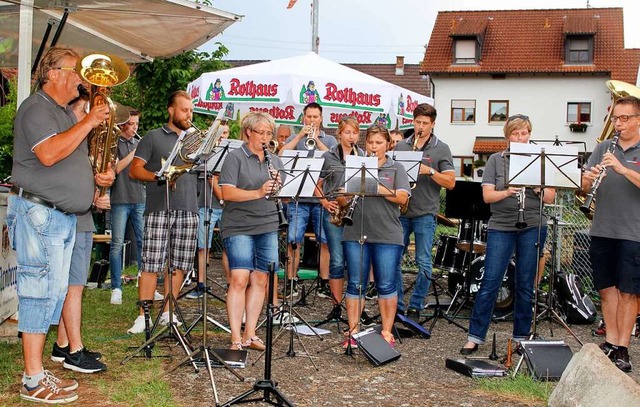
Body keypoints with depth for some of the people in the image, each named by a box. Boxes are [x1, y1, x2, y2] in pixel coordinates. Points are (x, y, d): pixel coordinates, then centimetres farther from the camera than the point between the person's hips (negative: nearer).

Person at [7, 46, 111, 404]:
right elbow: (48, 153, -26)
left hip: (64, 214, 10)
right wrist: (88, 123, -21)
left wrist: (94, 177, 10)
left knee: (54, 292, 10)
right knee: (41, 291, -8)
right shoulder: (37, 107, -10)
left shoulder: (66, 113, 20)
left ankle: (39, 371, 18)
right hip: (38, 212, -10)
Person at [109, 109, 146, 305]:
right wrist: (134, 153, -12)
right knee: (117, 244, -2)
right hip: (120, 200, -4)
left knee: (143, 242, 3)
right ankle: (116, 288, 4)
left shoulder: (139, 144, 14)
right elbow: (116, 168, -11)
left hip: (139, 200, 4)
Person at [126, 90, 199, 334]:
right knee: (151, 264, -6)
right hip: (159, 209, -4)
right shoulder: (153, 137, 7)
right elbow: (134, 170, 1)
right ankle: (144, 315, 1)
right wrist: (159, 177, -16)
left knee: (179, 265, 5)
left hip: (188, 210, 4)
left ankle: (168, 312, 16)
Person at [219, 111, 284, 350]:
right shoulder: (235, 158, -2)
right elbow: (227, 192, -13)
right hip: (239, 228, -5)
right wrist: (258, 192, -23)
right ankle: (236, 337, -5)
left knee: (260, 280, 6)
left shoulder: (275, 160, 15)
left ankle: (250, 333, 15)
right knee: (239, 279, -11)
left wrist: (278, 185, -9)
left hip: (268, 227, 6)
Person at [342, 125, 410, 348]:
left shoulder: (396, 168, 8)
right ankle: (353, 331, 12)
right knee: (356, 284, 5)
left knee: (386, 285, 2)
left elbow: (402, 197, -7)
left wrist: (378, 188, -18)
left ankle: (387, 332, 13)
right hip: (355, 234, 2)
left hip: (387, 236, -1)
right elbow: (342, 199, 10)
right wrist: (345, 199, -12)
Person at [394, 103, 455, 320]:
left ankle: (415, 307, 11)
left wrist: (429, 171, -16)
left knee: (423, 262, -2)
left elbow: (450, 182, -2)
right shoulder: (400, 146, 11)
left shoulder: (441, 149, 2)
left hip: (425, 213, -3)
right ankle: (396, 306, 14)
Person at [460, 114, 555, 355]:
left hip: (532, 227, 1)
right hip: (501, 227, -1)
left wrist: (537, 187, -17)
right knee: (489, 283, -3)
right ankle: (475, 337, 3)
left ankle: (521, 337, 18)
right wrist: (507, 192, -22)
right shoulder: (496, 160, 5)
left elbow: (550, 198, 2)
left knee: (526, 285, 7)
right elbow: (487, 196, -4)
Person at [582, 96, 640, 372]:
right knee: (607, 289, 9)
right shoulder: (603, 148, 12)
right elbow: (584, 186, 9)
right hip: (602, 231, 4)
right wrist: (589, 178, -12)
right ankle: (610, 343, 17)